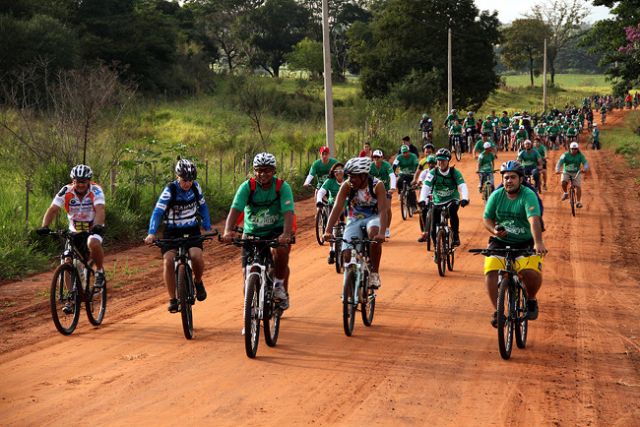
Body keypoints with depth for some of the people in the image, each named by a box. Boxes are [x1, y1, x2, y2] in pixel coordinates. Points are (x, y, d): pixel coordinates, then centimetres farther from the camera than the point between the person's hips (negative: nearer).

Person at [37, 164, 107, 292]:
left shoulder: (95, 190, -19)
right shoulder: (66, 191, -14)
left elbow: (100, 210, -33)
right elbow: (53, 210, -22)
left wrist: (98, 226, -52)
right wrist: (44, 227, -39)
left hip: (93, 230, -3)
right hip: (74, 232, 3)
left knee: (93, 244, -36)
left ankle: (100, 272, -11)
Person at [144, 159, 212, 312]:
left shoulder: (195, 187, -6)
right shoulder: (169, 190, -18)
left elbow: (202, 207, 8)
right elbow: (157, 212, -25)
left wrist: (208, 228, 1)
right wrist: (151, 234, -39)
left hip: (192, 230, 2)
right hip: (172, 231, -2)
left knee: (196, 256, -25)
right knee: (168, 261, -21)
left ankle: (198, 282, 7)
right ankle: (172, 299, -8)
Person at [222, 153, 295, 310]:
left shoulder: (282, 187, -16)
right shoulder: (247, 187, -14)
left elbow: (288, 213, -27)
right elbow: (235, 210, -24)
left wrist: (286, 234, -45)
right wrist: (228, 231, -42)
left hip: (276, 231, -1)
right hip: (252, 232, 1)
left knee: (281, 250, -32)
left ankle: (279, 285, -8)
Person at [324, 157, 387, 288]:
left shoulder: (377, 185, -22)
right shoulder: (347, 186, -17)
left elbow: (382, 210, -30)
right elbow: (337, 208, -23)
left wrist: (382, 233, -46)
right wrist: (328, 231, -37)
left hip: (373, 218, -2)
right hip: (354, 220, 2)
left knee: (374, 233, -38)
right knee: (347, 255, -17)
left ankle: (374, 273, -23)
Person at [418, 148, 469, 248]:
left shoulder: (455, 172, -12)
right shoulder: (433, 173, -11)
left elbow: (463, 186, -22)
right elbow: (426, 187, -20)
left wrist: (465, 198, -42)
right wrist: (422, 200, -39)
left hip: (452, 200, -2)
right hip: (438, 202, 2)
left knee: (452, 211, -35)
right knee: (434, 229, -3)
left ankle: (456, 235, -21)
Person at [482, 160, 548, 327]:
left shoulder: (528, 196, -14)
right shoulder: (496, 195, -1)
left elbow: (534, 219, -29)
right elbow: (487, 218, 6)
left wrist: (538, 242, -43)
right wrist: (494, 230, -17)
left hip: (526, 243, -3)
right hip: (500, 242, 3)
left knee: (532, 273, -27)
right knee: (491, 272, -21)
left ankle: (531, 299, 6)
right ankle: (498, 311, -6)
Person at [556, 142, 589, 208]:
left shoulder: (580, 156, -10)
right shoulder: (565, 155, -13)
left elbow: (585, 163, -19)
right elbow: (560, 162, -24)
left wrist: (584, 169, -43)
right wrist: (557, 170, -44)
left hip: (576, 173, 1)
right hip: (566, 172, -1)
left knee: (578, 186, -13)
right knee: (563, 182, -28)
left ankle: (578, 202, -4)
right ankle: (565, 193, -1)